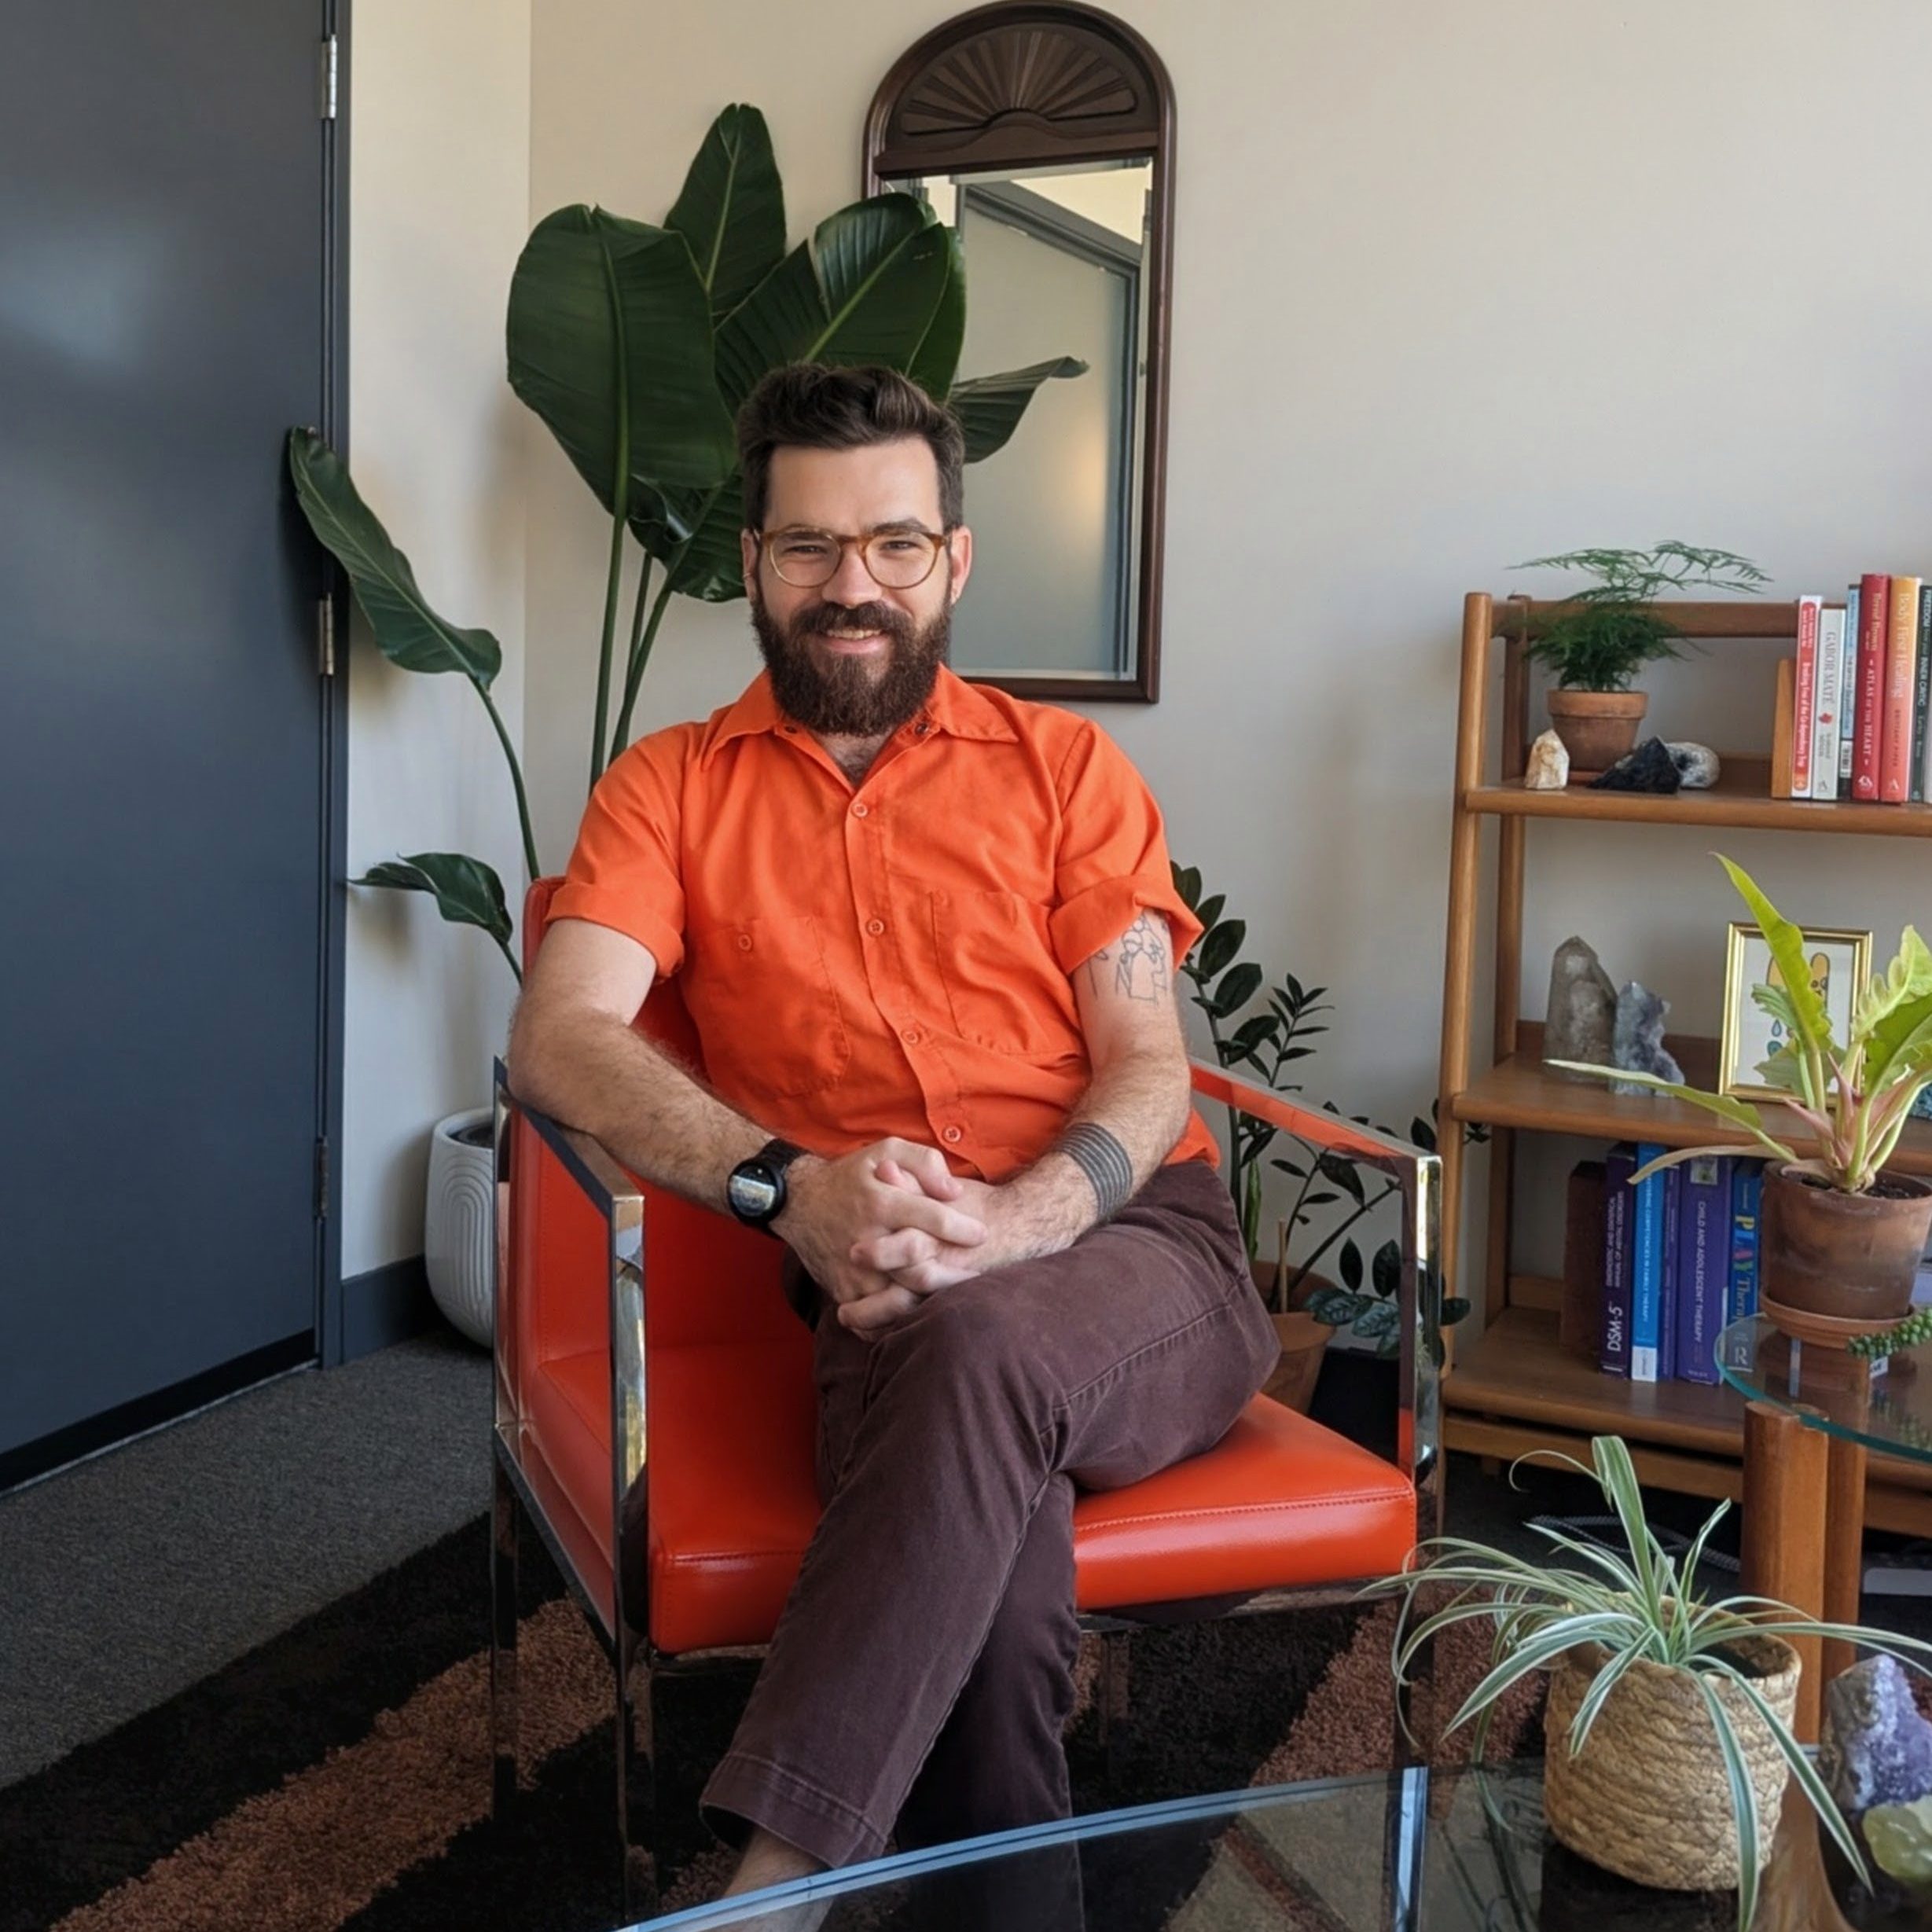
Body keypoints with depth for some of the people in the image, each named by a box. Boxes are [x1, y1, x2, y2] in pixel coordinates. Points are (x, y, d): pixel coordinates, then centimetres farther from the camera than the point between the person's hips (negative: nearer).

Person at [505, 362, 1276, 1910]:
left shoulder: (1066, 767, 14)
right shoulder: (671, 786, 13)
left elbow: (1150, 1069, 4)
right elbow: (558, 1037, -5)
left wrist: (1016, 1222, -19)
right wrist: (793, 1186, -23)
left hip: (1136, 1251, 1)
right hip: (882, 1299, 0)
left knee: (981, 1342, -36)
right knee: (994, 1562, -35)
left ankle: (768, 1880, -30)